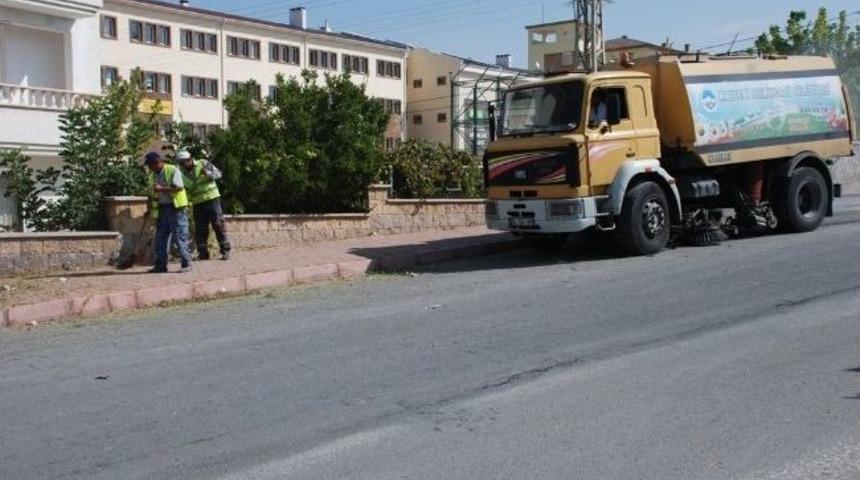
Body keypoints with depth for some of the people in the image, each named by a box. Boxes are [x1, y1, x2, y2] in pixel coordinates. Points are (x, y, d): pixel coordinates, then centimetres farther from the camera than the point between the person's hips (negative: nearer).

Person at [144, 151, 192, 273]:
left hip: (176, 208, -7)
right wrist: (150, 205, 13)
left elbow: (179, 187, -19)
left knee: (180, 237, -6)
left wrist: (162, 189, -21)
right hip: (162, 209, 7)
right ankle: (161, 265, 12)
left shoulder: (173, 171, -8)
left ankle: (186, 264, -2)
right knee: (160, 238, 6)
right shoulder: (153, 175, 15)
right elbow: (152, 193, 24)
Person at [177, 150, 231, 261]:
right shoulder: (183, 173, 9)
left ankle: (225, 251, -2)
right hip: (197, 203, 4)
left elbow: (218, 173, -7)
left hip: (212, 199, -4)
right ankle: (203, 253, 10)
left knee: (218, 225, -5)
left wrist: (208, 173, -25)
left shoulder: (203, 163, -1)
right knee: (200, 229, 3)